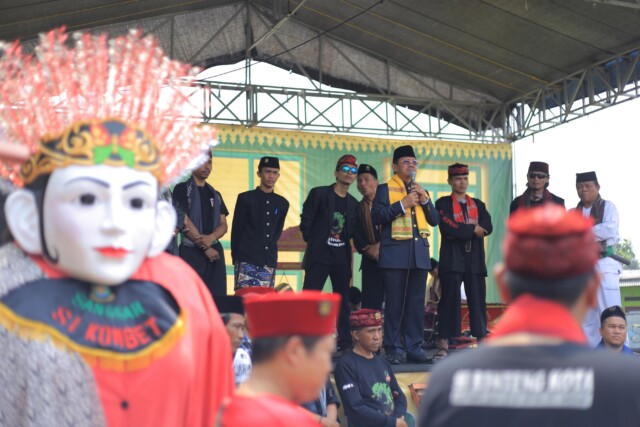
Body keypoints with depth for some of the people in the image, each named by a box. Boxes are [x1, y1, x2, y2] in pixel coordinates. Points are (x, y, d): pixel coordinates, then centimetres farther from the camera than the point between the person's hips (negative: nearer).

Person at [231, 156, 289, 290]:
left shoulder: (282, 203, 11)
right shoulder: (245, 198, 0)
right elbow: (236, 230, 3)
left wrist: (270, 251, 13)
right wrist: (236, 257, 3)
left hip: (269, 263, 4)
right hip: (247, 261, -4)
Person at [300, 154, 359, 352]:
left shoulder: (353, 204, 12)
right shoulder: (319, 194, -2)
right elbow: (306, 222, -2)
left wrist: (344, 243, 6)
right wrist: (314, 242, 2)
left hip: (342, 258, 5)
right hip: (319, 256, -5)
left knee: (343, 301, 7)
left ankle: (345, 343, 12)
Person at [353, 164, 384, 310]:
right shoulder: (358, 208, 14)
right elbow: (357, 237, 5)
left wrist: (381, 245, -13)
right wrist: (368, 249, -13)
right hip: (371, 262, 2)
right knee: (370, 306, -3)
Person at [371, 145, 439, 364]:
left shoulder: (421, 190, 21)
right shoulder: (385, 189, 5)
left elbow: (435, 220, 15)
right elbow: (376, 216, -8)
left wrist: (425, 200, 0)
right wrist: (402, 204, -13)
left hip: (419, 252, 5)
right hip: (395, 253, -5)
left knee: (417, 303, 5)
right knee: (394, 303, -4)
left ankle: (415, 348, 10)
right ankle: (393, 350, 1)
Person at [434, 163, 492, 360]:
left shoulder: (478, 205, 17)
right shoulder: (443, 203, 5)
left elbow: (488, 227, 0)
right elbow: (447, 228, -12)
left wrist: (460, 230, -10)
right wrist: (473, 229, -7)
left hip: (475, 259, 4)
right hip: (452, 259, -4)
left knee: (478, 300, 3)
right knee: (449, 300, -6)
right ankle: (443, 346, -6)